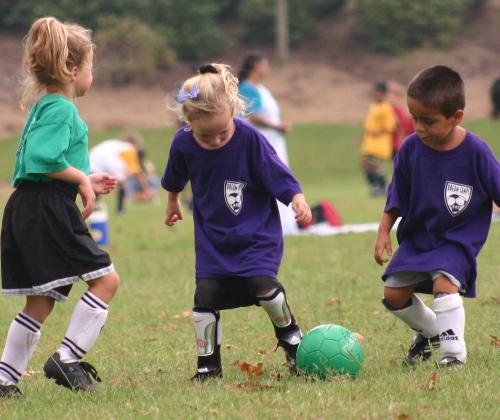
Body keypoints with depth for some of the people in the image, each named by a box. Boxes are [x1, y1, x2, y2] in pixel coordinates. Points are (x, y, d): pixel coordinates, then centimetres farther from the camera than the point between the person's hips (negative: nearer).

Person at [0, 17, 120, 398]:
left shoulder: (42, 106, 20)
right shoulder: (61, 109, -11)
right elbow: (43, 158, -24)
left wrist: (84, 181, 21)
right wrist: (81, 178, -13)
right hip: (49, 211, -10)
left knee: (40, 301, 13)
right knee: (105, 279, -4)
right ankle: (68, 359, -7)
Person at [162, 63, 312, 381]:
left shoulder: (250, 139, -21)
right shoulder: (183, 144, -10)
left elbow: (280, 176, -14)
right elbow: (175, 180, 14)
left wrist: (298, 199, -30)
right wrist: (173, 203, 29)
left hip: (257, 233, -3)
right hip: (212, 236, 3)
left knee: (263, 284, -21)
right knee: (205, 296, -7)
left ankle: (289, 332, 9)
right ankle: (208, 364, 9)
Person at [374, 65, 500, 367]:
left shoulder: (476, 153, -19)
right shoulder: (411, 149, -9)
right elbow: (397, 196, 5)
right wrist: (384, 232, 2)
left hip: (458, 239, -4)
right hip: (417, 237, 5)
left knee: (444, 282, -28)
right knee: (393, 293, 1)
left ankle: (454, 350, -13)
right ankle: (429, 331, 30)